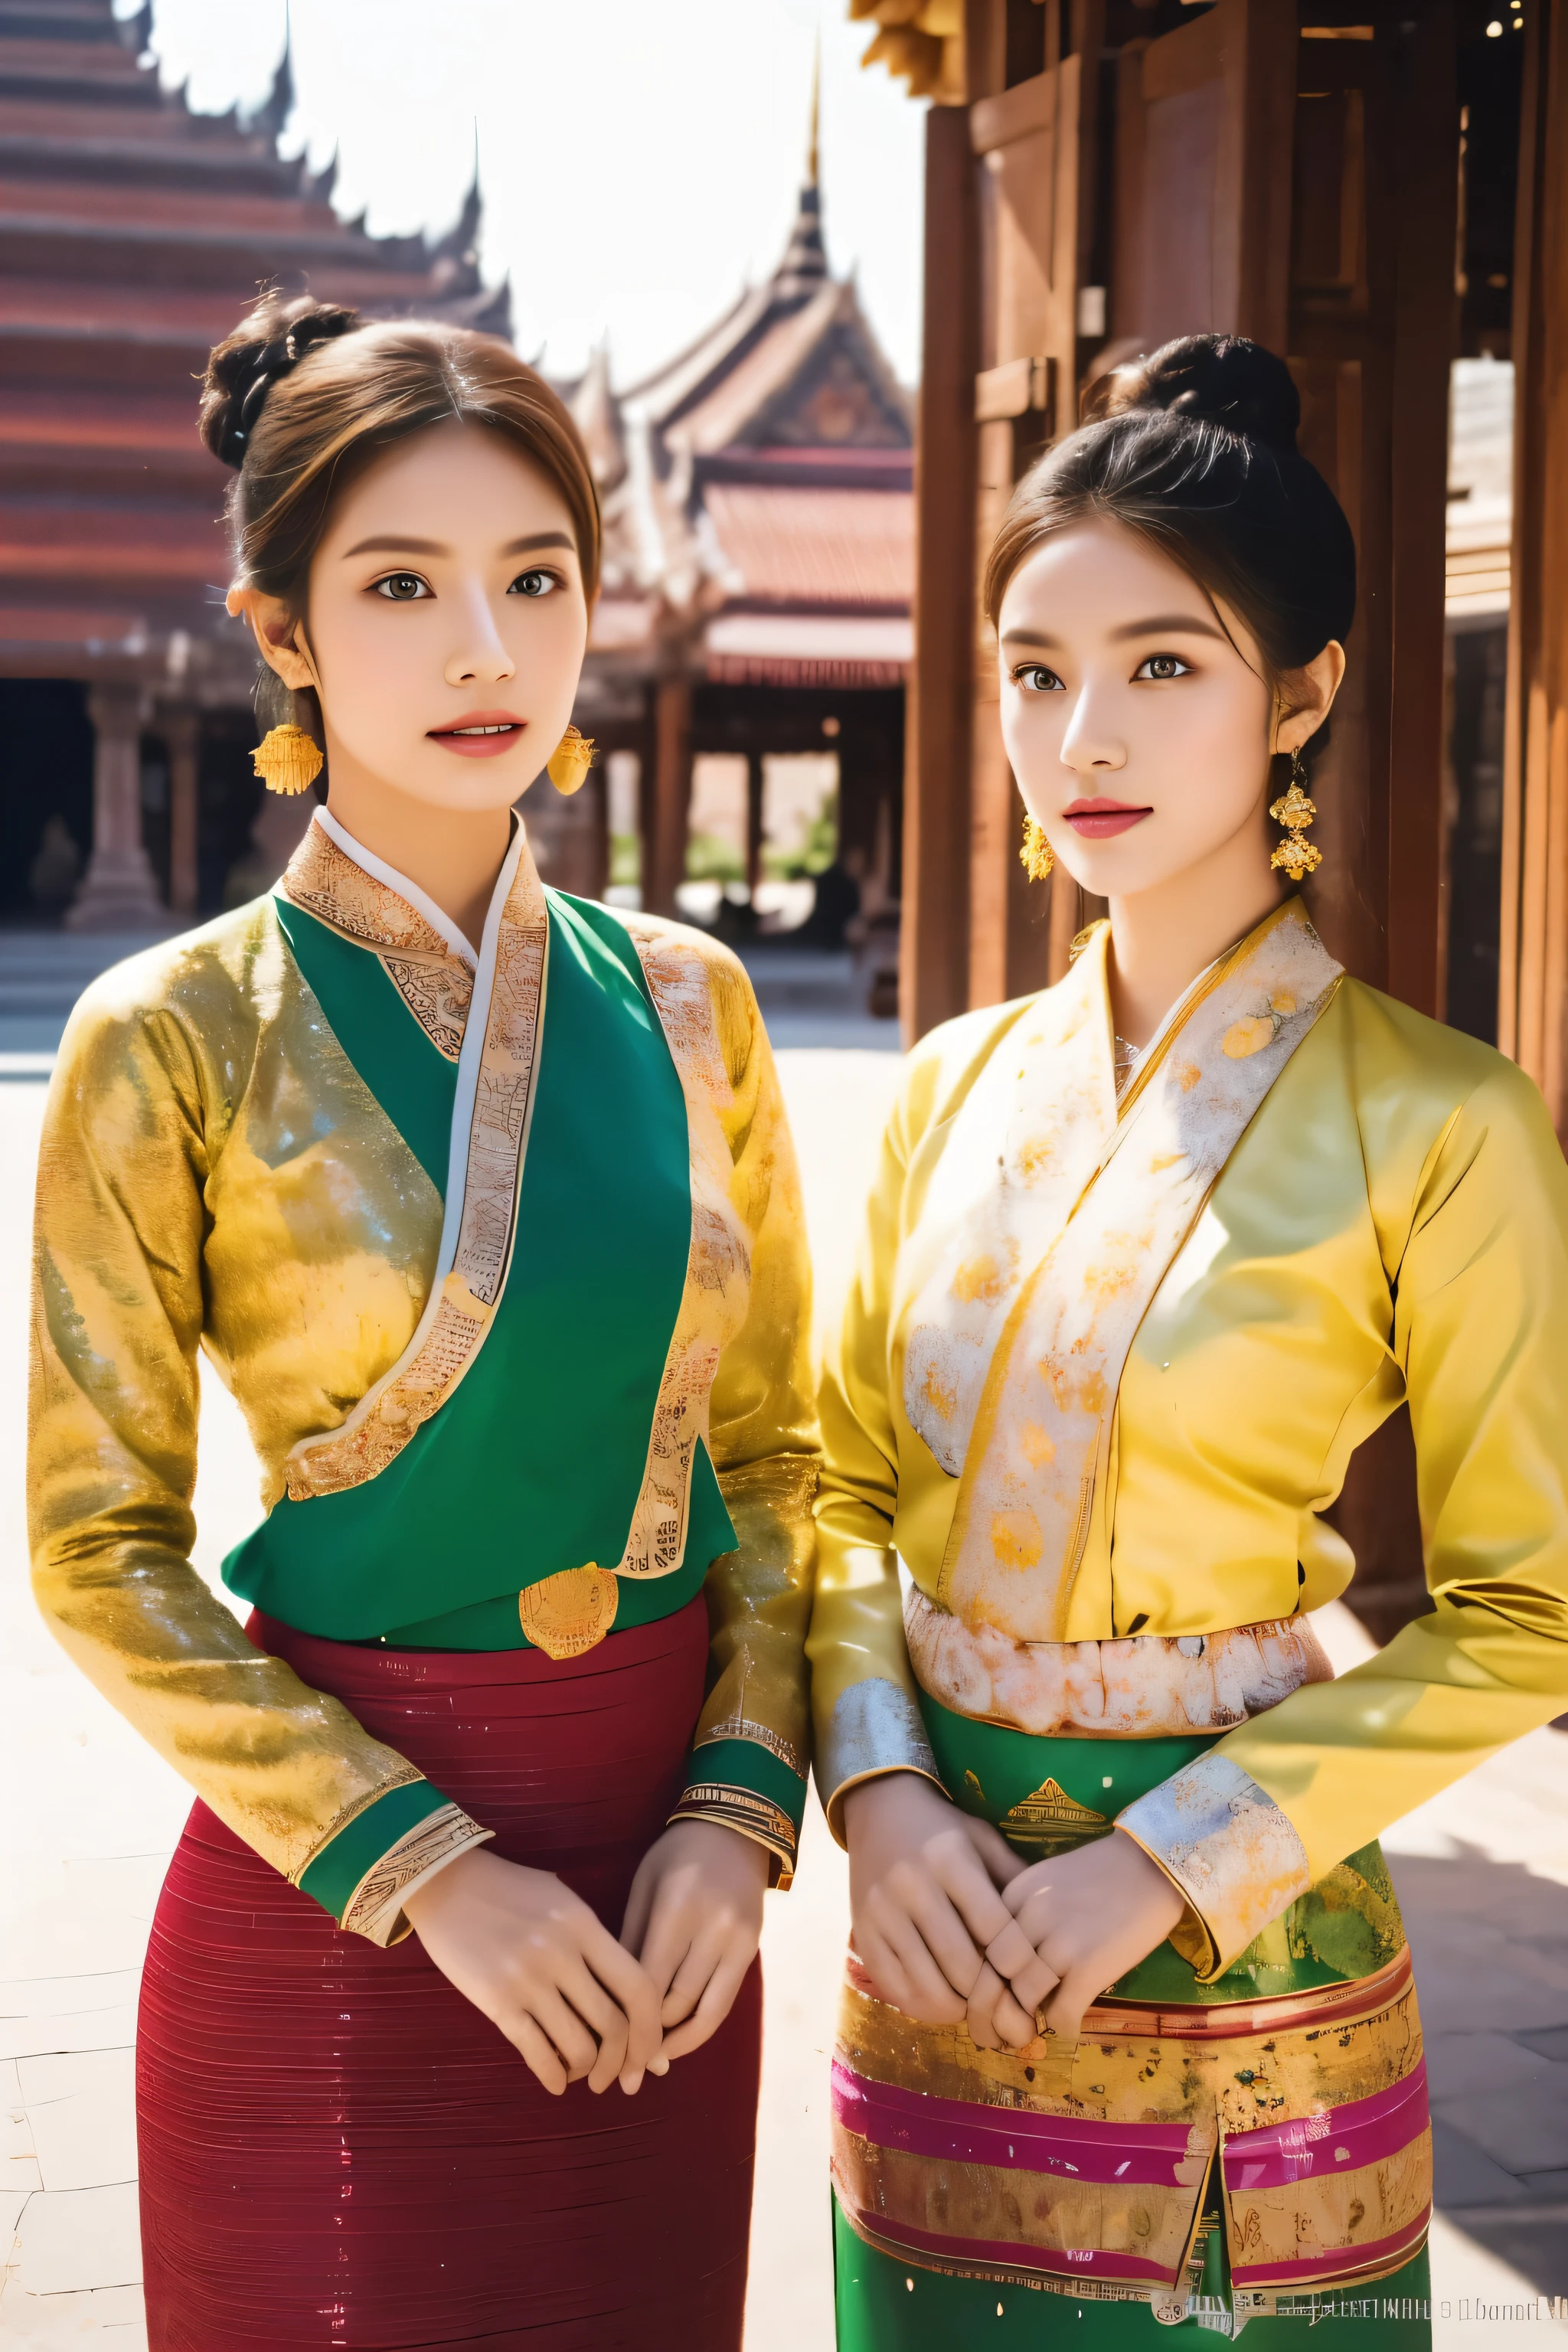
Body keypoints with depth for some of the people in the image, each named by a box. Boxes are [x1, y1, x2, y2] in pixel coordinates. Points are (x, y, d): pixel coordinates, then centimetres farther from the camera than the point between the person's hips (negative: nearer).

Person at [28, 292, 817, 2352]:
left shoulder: (682, 1000, 3)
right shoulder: (177, 1041, -8)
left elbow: (772, 1447, 9)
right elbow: (102, 1549, -7)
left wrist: (744, 1800, -5)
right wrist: (419, 1868, -13)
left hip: (662, 1893, 4)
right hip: (333, 1905, -4)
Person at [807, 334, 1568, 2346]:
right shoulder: (958, 1085, 3)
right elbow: (849, 1484, 10)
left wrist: (1177, 1857, -14)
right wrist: (879, 1790, -6)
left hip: (1237, 1960, -4)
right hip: (936, 1932, 4)